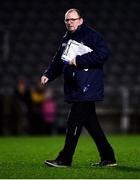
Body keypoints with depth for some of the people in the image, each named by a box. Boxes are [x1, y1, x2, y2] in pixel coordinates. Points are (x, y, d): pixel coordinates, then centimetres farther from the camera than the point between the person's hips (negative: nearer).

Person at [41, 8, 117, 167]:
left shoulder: (92, 35, -7)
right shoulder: (66, 40, 19)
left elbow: (103, 54, -19)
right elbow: (58, 61, 23)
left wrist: (78, 60, -19)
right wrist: (48, 75, 6)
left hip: (86, 88, -9)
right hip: (75, 89, 9)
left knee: (74, 122, -8)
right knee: (91, 123, 11)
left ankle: (65, 159, -2)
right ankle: (108, 158, 17)